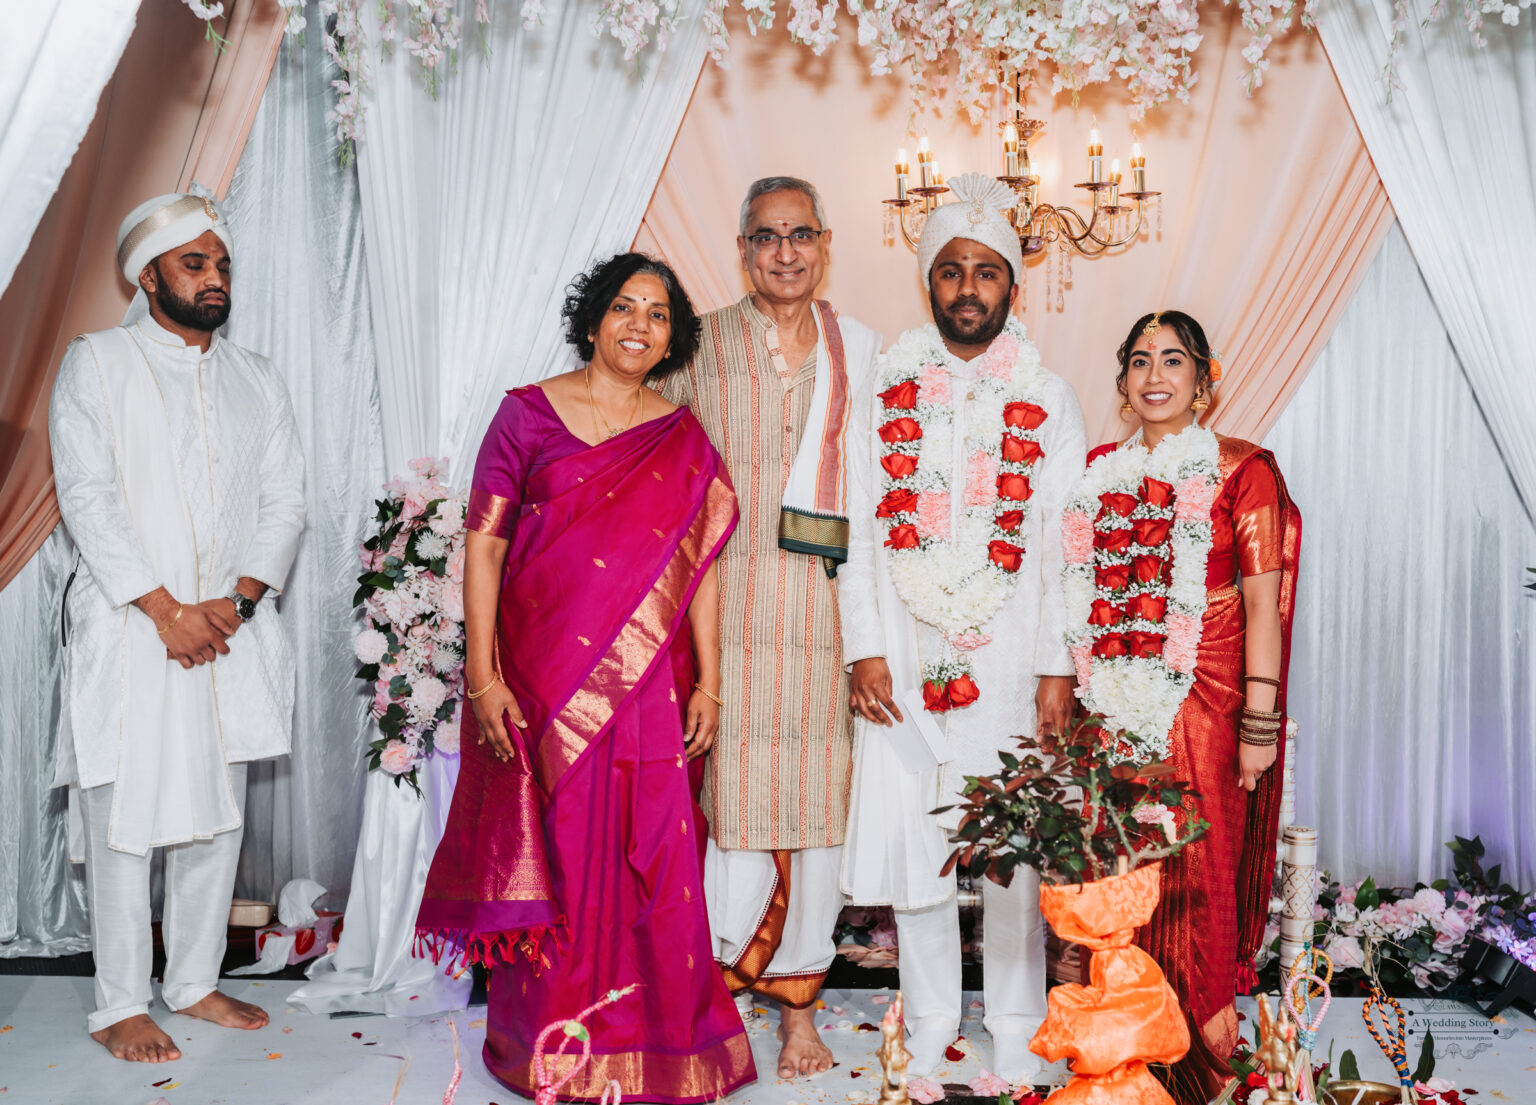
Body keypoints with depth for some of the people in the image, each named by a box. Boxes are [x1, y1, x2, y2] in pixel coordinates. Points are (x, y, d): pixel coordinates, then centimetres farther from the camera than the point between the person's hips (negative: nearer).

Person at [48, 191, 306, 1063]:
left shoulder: (259, 381, 13)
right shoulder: (95, 364, 1)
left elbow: (286, 500, 6)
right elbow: (87, 498, -8)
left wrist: (238, 600, -9)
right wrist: (165, 610, -14)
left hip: (232, 631, 4)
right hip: (129, 629, -4)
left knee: (218, 812, 9)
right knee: (126, 815, -1)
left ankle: (196, 982, 23)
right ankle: (120, 1006, 11)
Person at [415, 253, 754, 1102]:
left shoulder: (683, 440, 9)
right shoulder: (528, 413, 1)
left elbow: (700, 565, 8)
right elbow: (482, 545, -2)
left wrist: (707, 684, 3)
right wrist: (483, 675, -8)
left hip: (647, 684, 2)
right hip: (542, 678, -2)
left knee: (653, 864, 3)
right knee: (552, 858, 6)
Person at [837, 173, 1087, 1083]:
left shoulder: (1049, 402, 5)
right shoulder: (885, 393, 7)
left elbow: (1063, 543, 1)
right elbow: (864, 531, 4)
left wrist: (1059, 668, -5)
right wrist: (866, 650, -3)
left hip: (1010, 657, -1)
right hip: (907, 657, 1)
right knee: (912, 839, 5)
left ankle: (1017, 1032, 18)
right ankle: (931, 1031, 20)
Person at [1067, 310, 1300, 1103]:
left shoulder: (1241, 470, -2)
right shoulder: (1100, 471, 11)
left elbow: (1262, 600, -6)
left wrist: (1260, 721, -11)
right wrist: (1071, 696, 9)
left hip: (1204, 696, -3)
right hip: (1114, 703, 4)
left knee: (1196, 863, 0)